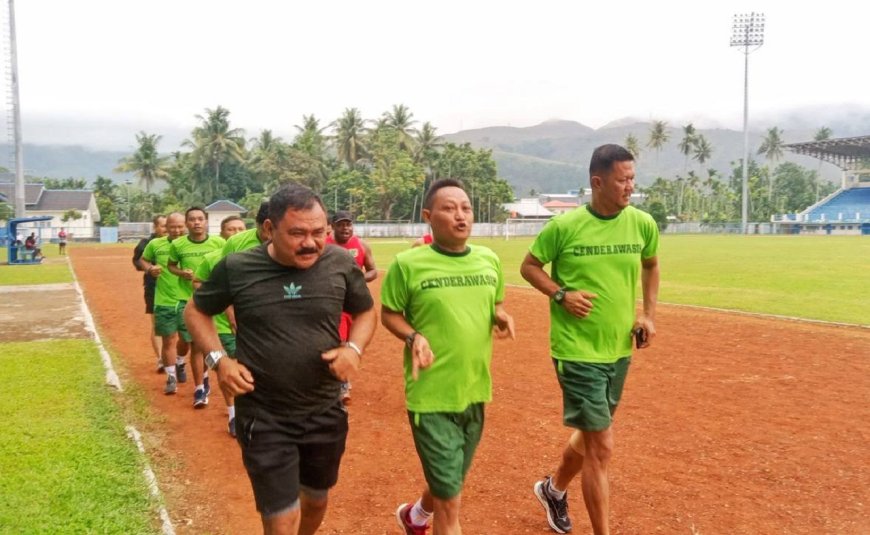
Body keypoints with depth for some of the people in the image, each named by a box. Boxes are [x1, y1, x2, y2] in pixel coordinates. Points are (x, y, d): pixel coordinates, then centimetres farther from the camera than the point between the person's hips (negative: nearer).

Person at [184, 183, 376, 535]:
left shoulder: (340, 263, -8)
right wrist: (218, 360, -10)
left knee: (316, 500, 25)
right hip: (264, 418, -2)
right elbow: (196, 311, 5)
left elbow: (366, 311, 8)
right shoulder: (237, 268, -12)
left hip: (325, 413, 3)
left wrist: (355, 348, -12)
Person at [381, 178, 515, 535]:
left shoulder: (489, 260, 2)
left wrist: (501, 317, -6)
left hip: (475, 392, 6)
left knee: (450, 482, 25)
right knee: (450, 503, 0)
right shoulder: (408, 263, -12)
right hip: (431, 397, -5)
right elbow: (388, 314, -2)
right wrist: (413, 337, -20)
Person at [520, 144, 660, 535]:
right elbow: (529, 266, 0)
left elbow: (651, 265, 17)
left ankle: (554, 489, 49)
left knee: (590, 434, 21)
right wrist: (561, 294, -16)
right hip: (577, 351, -5)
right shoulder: (565, 226, -13)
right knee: (601, 447, -5)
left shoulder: (642, 224, -1)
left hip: (619, 350, 6)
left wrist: (649, 313, 5)